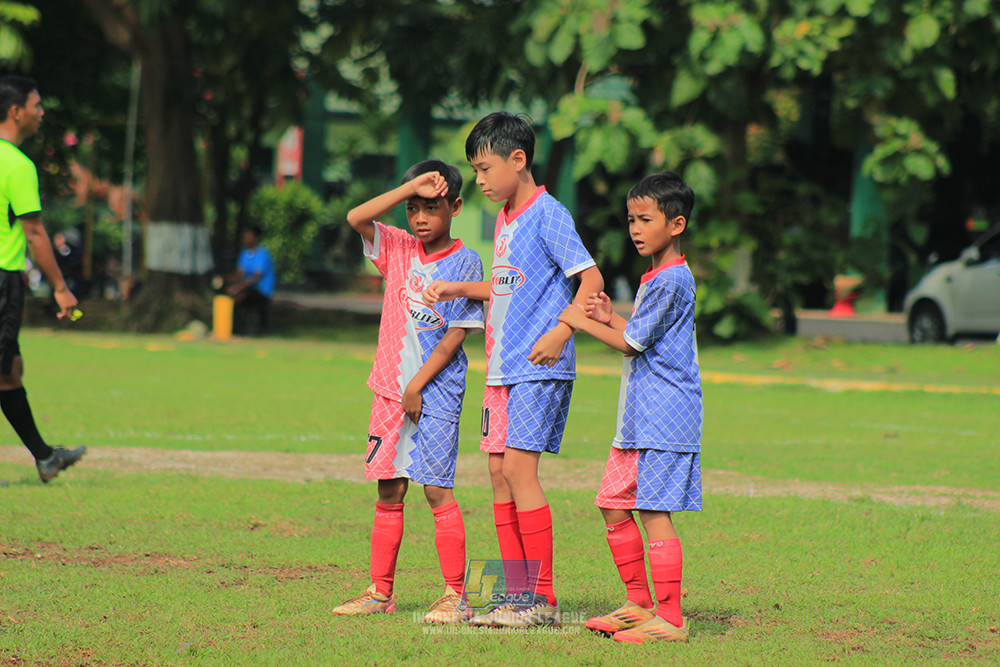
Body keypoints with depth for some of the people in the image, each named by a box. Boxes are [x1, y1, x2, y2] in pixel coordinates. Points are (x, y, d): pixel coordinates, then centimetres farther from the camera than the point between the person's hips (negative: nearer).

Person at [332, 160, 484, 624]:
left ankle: (455, 595, -7)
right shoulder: (398, 248, 8)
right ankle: (380, 592, 15)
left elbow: (455, 336, -9)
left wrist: (417, 386, -12)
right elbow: (357, 218, -7)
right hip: (391, 389, 5)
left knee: (437, 489, -9)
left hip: (435, 391, -5)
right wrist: (411, 188, -13)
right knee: (388, 492, 9)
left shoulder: (464, 263, -5)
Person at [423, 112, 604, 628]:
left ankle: (542, 596, -9)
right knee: (498, 469, 6)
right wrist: (458, 289, 20)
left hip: (539, 367, -9)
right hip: (502, 367, 9)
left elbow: (591, 280, -16)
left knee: (518, 466, -13)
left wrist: (559, 334, -25)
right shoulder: (504, 219, 16)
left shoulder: (548, 214, -10)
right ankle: (516, 593, 11)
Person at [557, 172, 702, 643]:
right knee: (613, 506, 12)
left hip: (664, 416, -10)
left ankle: (670, 619, -7)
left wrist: (581, 322, -1)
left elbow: (631, 342, -11)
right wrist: (610, 317, 12)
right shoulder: (656, 277, 17)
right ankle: (638, 604, 21)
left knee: (654, 511, -10)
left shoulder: (671, 280, -15)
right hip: (638, 418, 10)